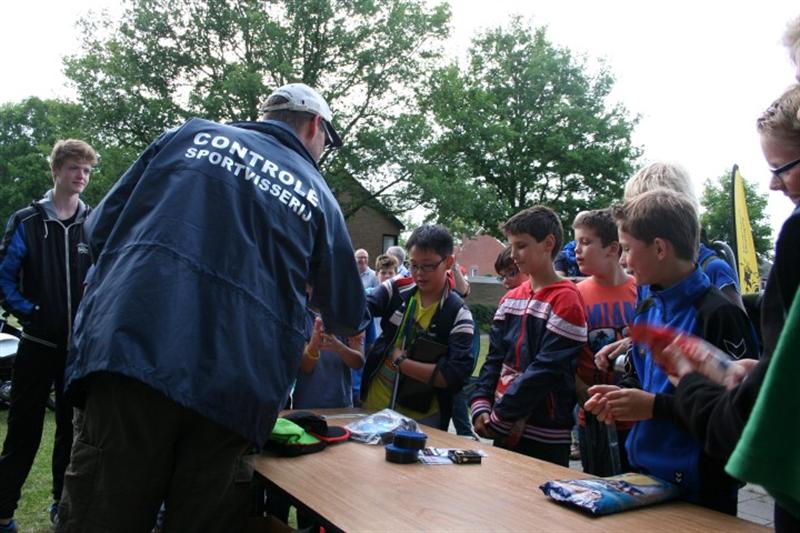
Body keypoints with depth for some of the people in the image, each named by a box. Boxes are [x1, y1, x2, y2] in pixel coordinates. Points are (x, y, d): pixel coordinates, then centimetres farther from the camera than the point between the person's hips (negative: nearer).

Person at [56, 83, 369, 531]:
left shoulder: (192, 136, 15)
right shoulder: (319, 197, 16)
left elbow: (102, 225, 16)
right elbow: (349, 319, 22)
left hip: (129, 350, 0)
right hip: (232, 391, 0)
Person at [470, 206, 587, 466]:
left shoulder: (566, 301, -13)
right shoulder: (511, 299, 10)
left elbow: (547, 370, -18)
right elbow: (495, 357, 8)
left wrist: (501, 416, -15)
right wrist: (481, 406, -5)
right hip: (505, 430, 7)